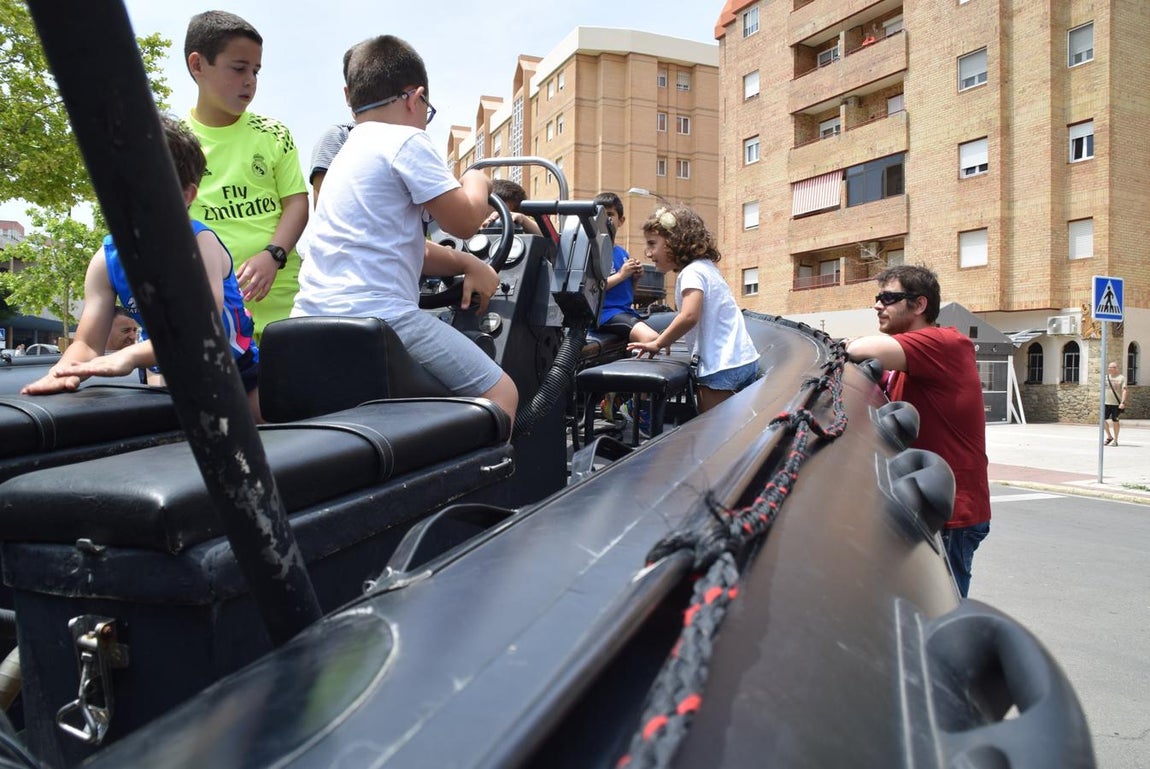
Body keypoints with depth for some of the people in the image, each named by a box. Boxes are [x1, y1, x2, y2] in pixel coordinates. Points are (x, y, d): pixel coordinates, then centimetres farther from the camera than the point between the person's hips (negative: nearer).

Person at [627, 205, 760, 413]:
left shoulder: (692, 273, -13)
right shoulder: (706, 267, 16)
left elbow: (689, 316, -29)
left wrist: (658, 343, -17)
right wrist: (667, 337, 13)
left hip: (723, 366, -10)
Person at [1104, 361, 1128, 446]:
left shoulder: (1121, 378, -2)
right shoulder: (1106, 377, 12)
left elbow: (1124, 391, -9)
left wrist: (1123, 402, -19)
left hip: (1117, 404, -4)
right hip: (1106, 403, 4)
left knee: (1115, 421, -1)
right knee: (1103, 419, -3)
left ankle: (1115, 440, 10)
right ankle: (1109, 437, 15)